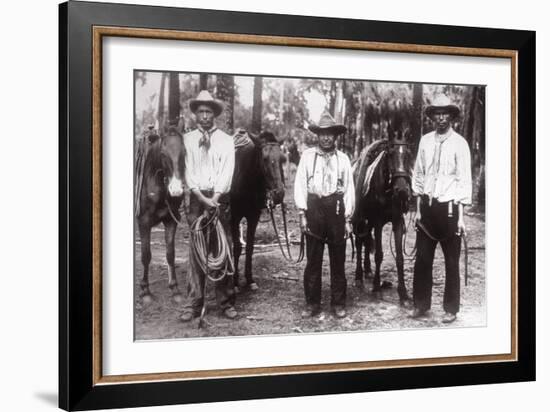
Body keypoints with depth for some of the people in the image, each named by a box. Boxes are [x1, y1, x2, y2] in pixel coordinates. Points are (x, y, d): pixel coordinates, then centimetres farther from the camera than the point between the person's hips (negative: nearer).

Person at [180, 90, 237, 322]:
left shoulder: (226, 140, 7)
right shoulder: (188, 139, 8)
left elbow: (227, 172, -3)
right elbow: (189, 171, 0)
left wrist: (216, 196, -16)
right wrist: (203, 198, -11)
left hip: (220, 198, 0)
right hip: (197, 198, 0)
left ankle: (226, 302, 7)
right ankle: (194, 303, 6)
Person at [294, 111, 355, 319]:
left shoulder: (343, 159, 6)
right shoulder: (307, 156, 4)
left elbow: (349, 189, 6)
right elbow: (300, 185, 2)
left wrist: (347, 218, 2)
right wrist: (302, 214, -4)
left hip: (336, 209, 1)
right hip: (314, 207, -1)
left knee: (338, 259, 6)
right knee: (313, 259, 4)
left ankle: (338, 303, 17)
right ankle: (312, 303, 14)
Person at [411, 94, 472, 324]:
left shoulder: (459, 143, -5)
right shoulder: (425, 141, 6)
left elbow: (464, 180, -7)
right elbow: (418, 175, 10)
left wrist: (461, 216, -11)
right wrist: (418, 207, 6)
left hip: (449, 207, -3)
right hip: (427, 206, 4)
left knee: (451, 262, 5)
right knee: (422, 258, 8)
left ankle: (451, 309, 15)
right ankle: (421, 304, 21)